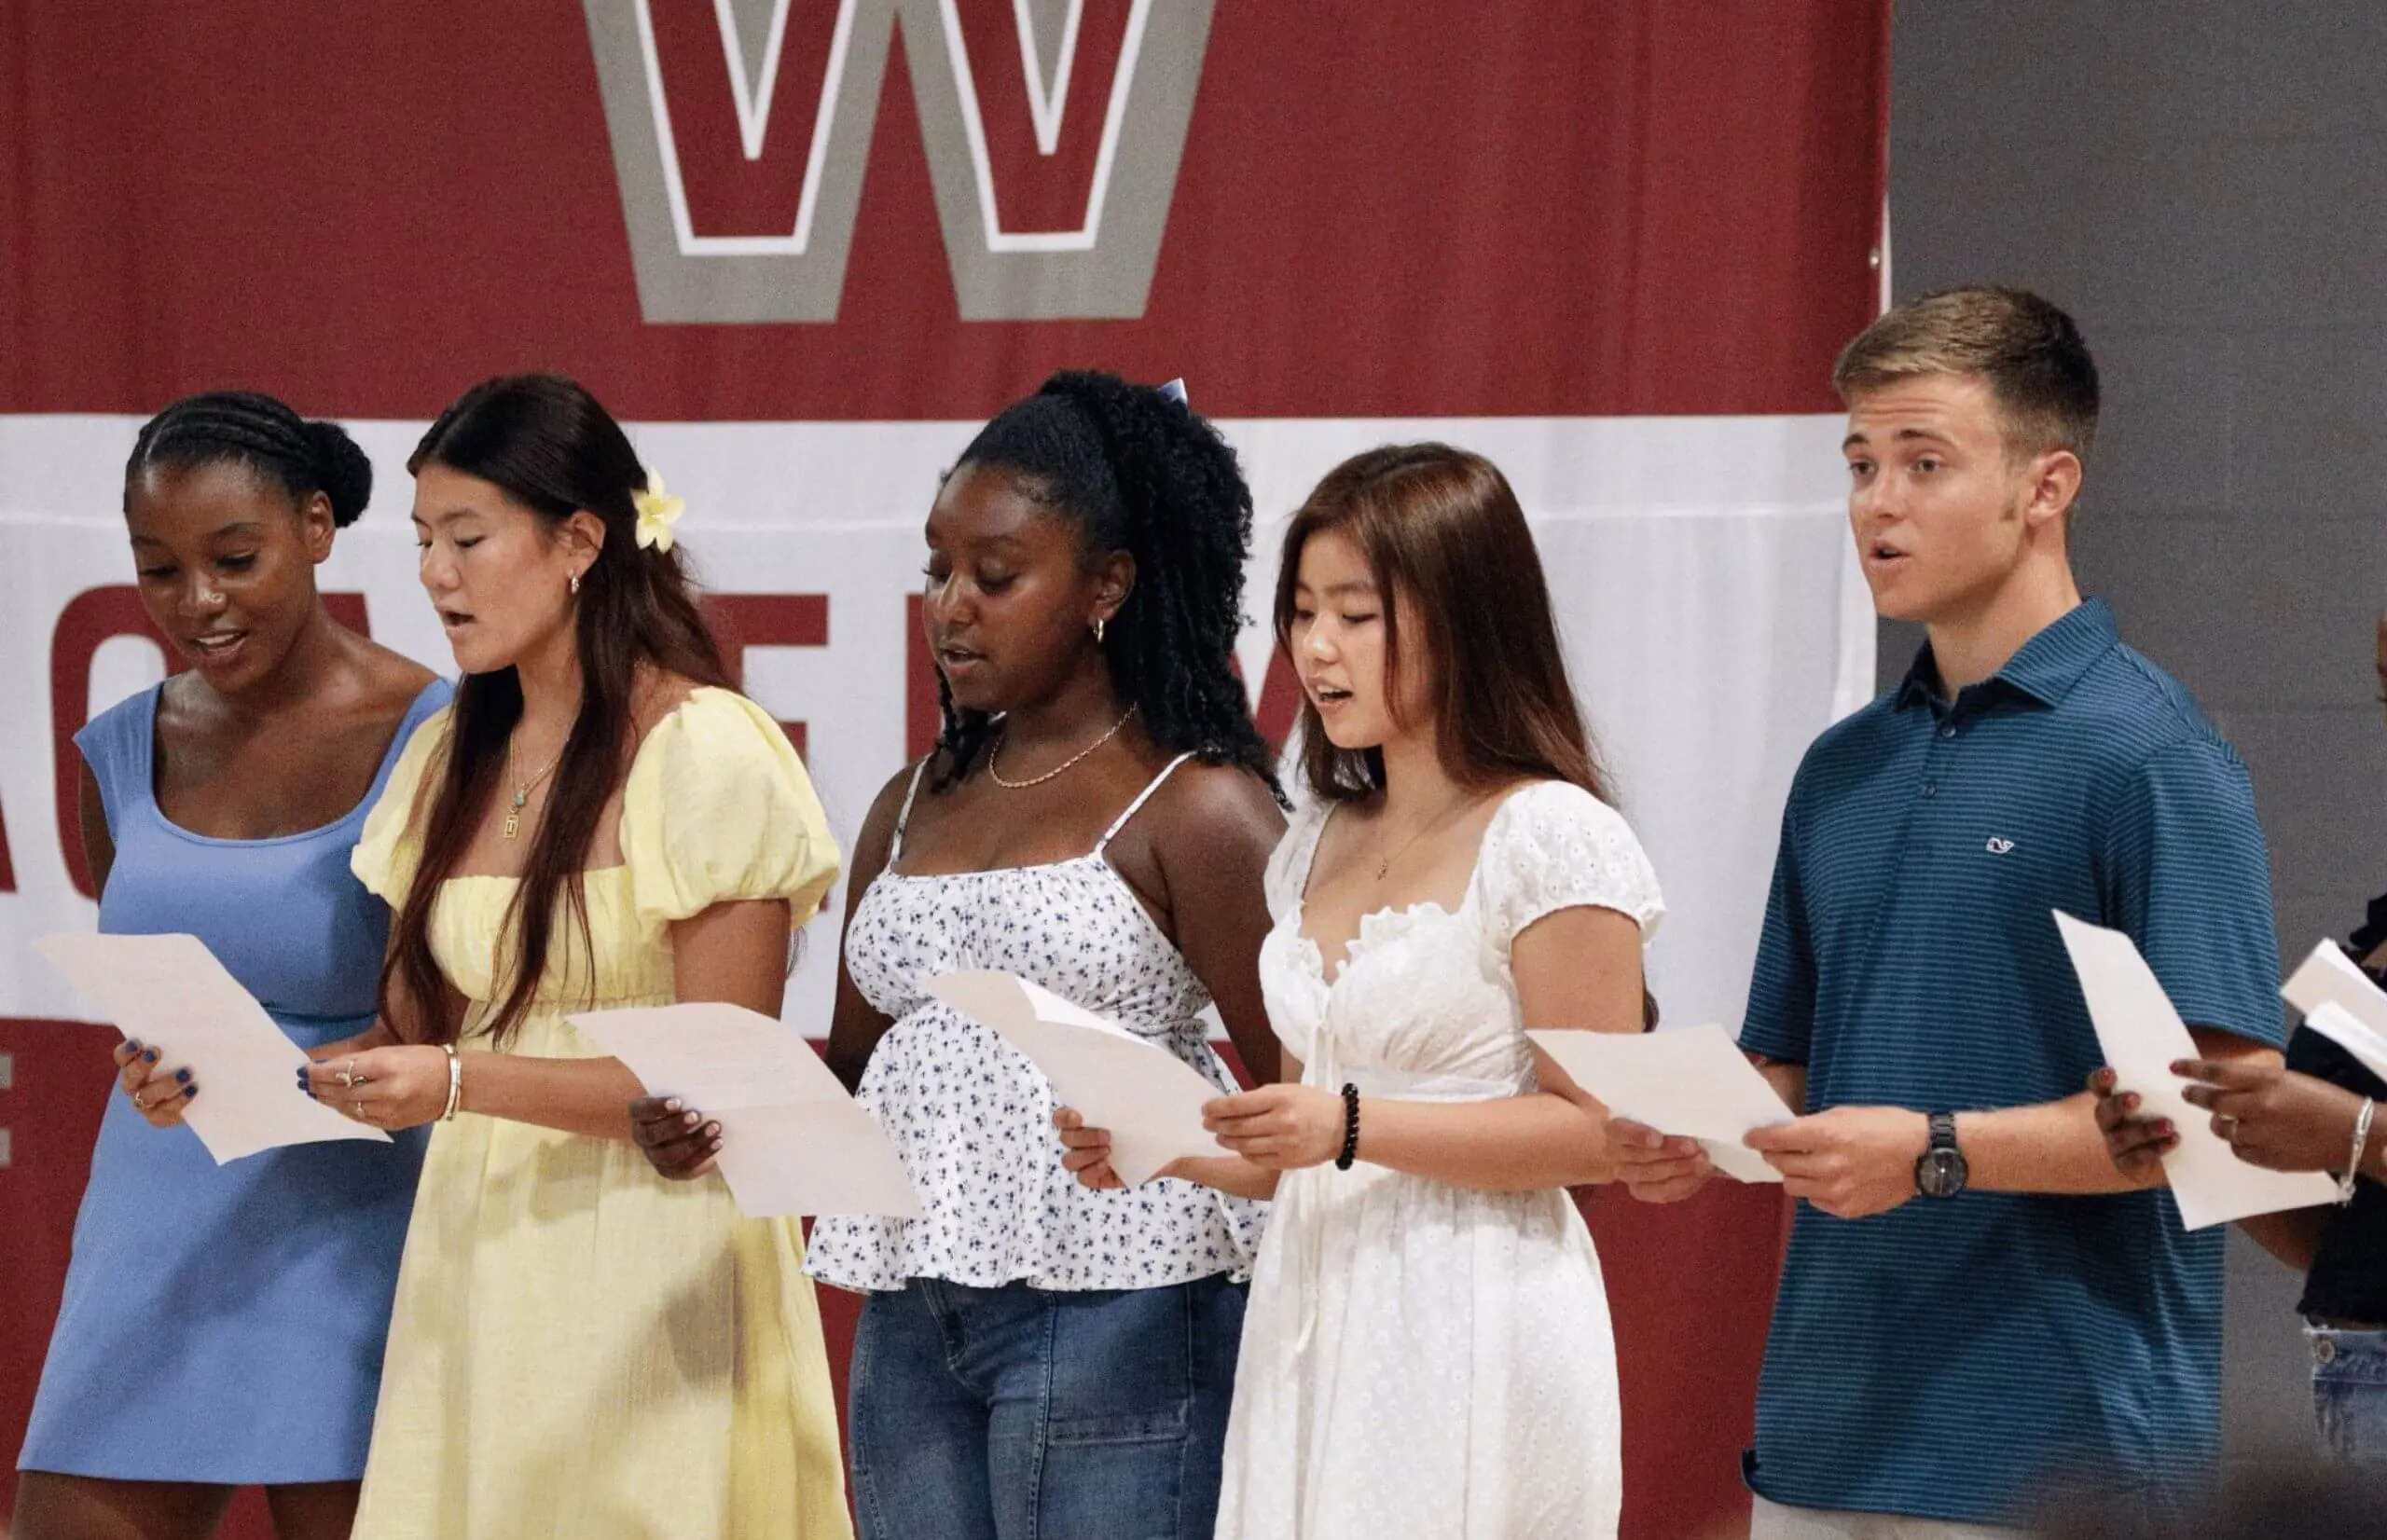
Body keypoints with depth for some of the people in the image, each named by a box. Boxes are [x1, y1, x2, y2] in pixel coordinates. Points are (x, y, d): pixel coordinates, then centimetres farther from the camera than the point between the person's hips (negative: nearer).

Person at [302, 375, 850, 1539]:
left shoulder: (705, 755, -10)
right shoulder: (453, 761, 12)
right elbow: (417, 1026, 15)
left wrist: (467, 1082, -21)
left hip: (655, 1267, -6)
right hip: (477, 1255, 6)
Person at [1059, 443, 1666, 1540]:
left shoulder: (1549, 839, -8)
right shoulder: (1317, 847, 15)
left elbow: (1595, 1131, -13)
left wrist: (1356, 1126, -20)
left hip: (1470, 1336, -7)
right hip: (1311, 1322, 7)